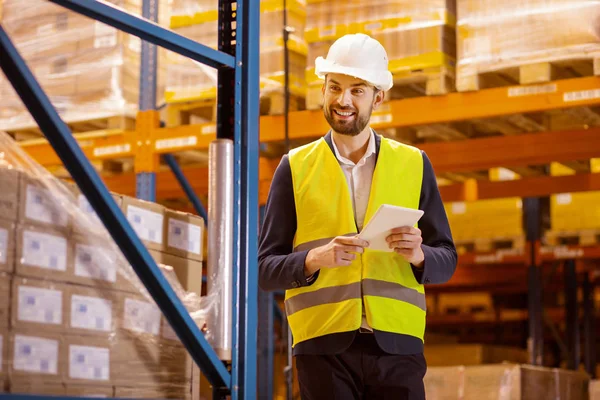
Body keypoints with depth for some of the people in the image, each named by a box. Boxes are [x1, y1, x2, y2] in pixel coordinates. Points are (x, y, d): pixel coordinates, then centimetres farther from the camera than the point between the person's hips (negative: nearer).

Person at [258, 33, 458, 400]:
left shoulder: (414, 165, 11)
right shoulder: (294, 168, 8)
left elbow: (446, 261, 12)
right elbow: (266, 269, 5)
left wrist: (418, 255, -11)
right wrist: (316, 258, -14)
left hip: (397, 344, 1)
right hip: (324, 345, -1)